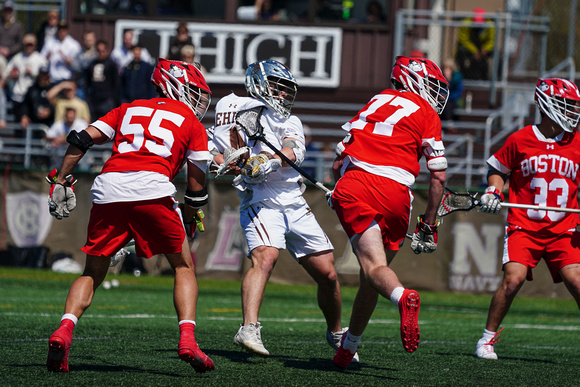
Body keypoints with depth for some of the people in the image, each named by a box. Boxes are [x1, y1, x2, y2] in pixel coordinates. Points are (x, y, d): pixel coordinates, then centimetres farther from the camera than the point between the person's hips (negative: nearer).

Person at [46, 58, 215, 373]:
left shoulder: (128, 110, 28)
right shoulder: (192, 124, 19)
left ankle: (64, 331, -7)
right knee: (183, 267, 15)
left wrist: (61, 183, 19)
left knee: (92, 273, 16)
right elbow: (196, 187, 17)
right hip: (153, 188, -3)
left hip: (108, 188, 3)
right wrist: (190, 218, 32)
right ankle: (187, 340, -2)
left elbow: (81, 140, 17)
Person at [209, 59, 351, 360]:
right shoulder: (234, 107, 8)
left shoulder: (289, 122, 19)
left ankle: (335, 333, 29)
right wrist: (234, 169, -15)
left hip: (295, 205, 5)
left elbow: (294, 151, -4)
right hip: (260, 203, -5)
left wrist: (268, 161, -24)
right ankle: (249, 330, -42)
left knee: (327, 274, 6)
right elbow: (212, 155, 6)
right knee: (265, 258, -31)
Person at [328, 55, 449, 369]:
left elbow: (338, 163, 26)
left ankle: (402, 297, -45)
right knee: (372, 277, 14)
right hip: (394, 192, -2)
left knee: (373, 267, -14)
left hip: (353, 184, 2)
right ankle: (348, 347, 18)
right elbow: (438, 176, 5)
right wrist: (428, 225, 14)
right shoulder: (426, 114, 12)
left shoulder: (375, 103, 25)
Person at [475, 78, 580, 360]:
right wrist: (494, 192, -6)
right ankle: (487, 338, 0)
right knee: (513, 279, -17)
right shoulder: (520, 140, -2)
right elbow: (497, 169, 12)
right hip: (523, 227, -2)